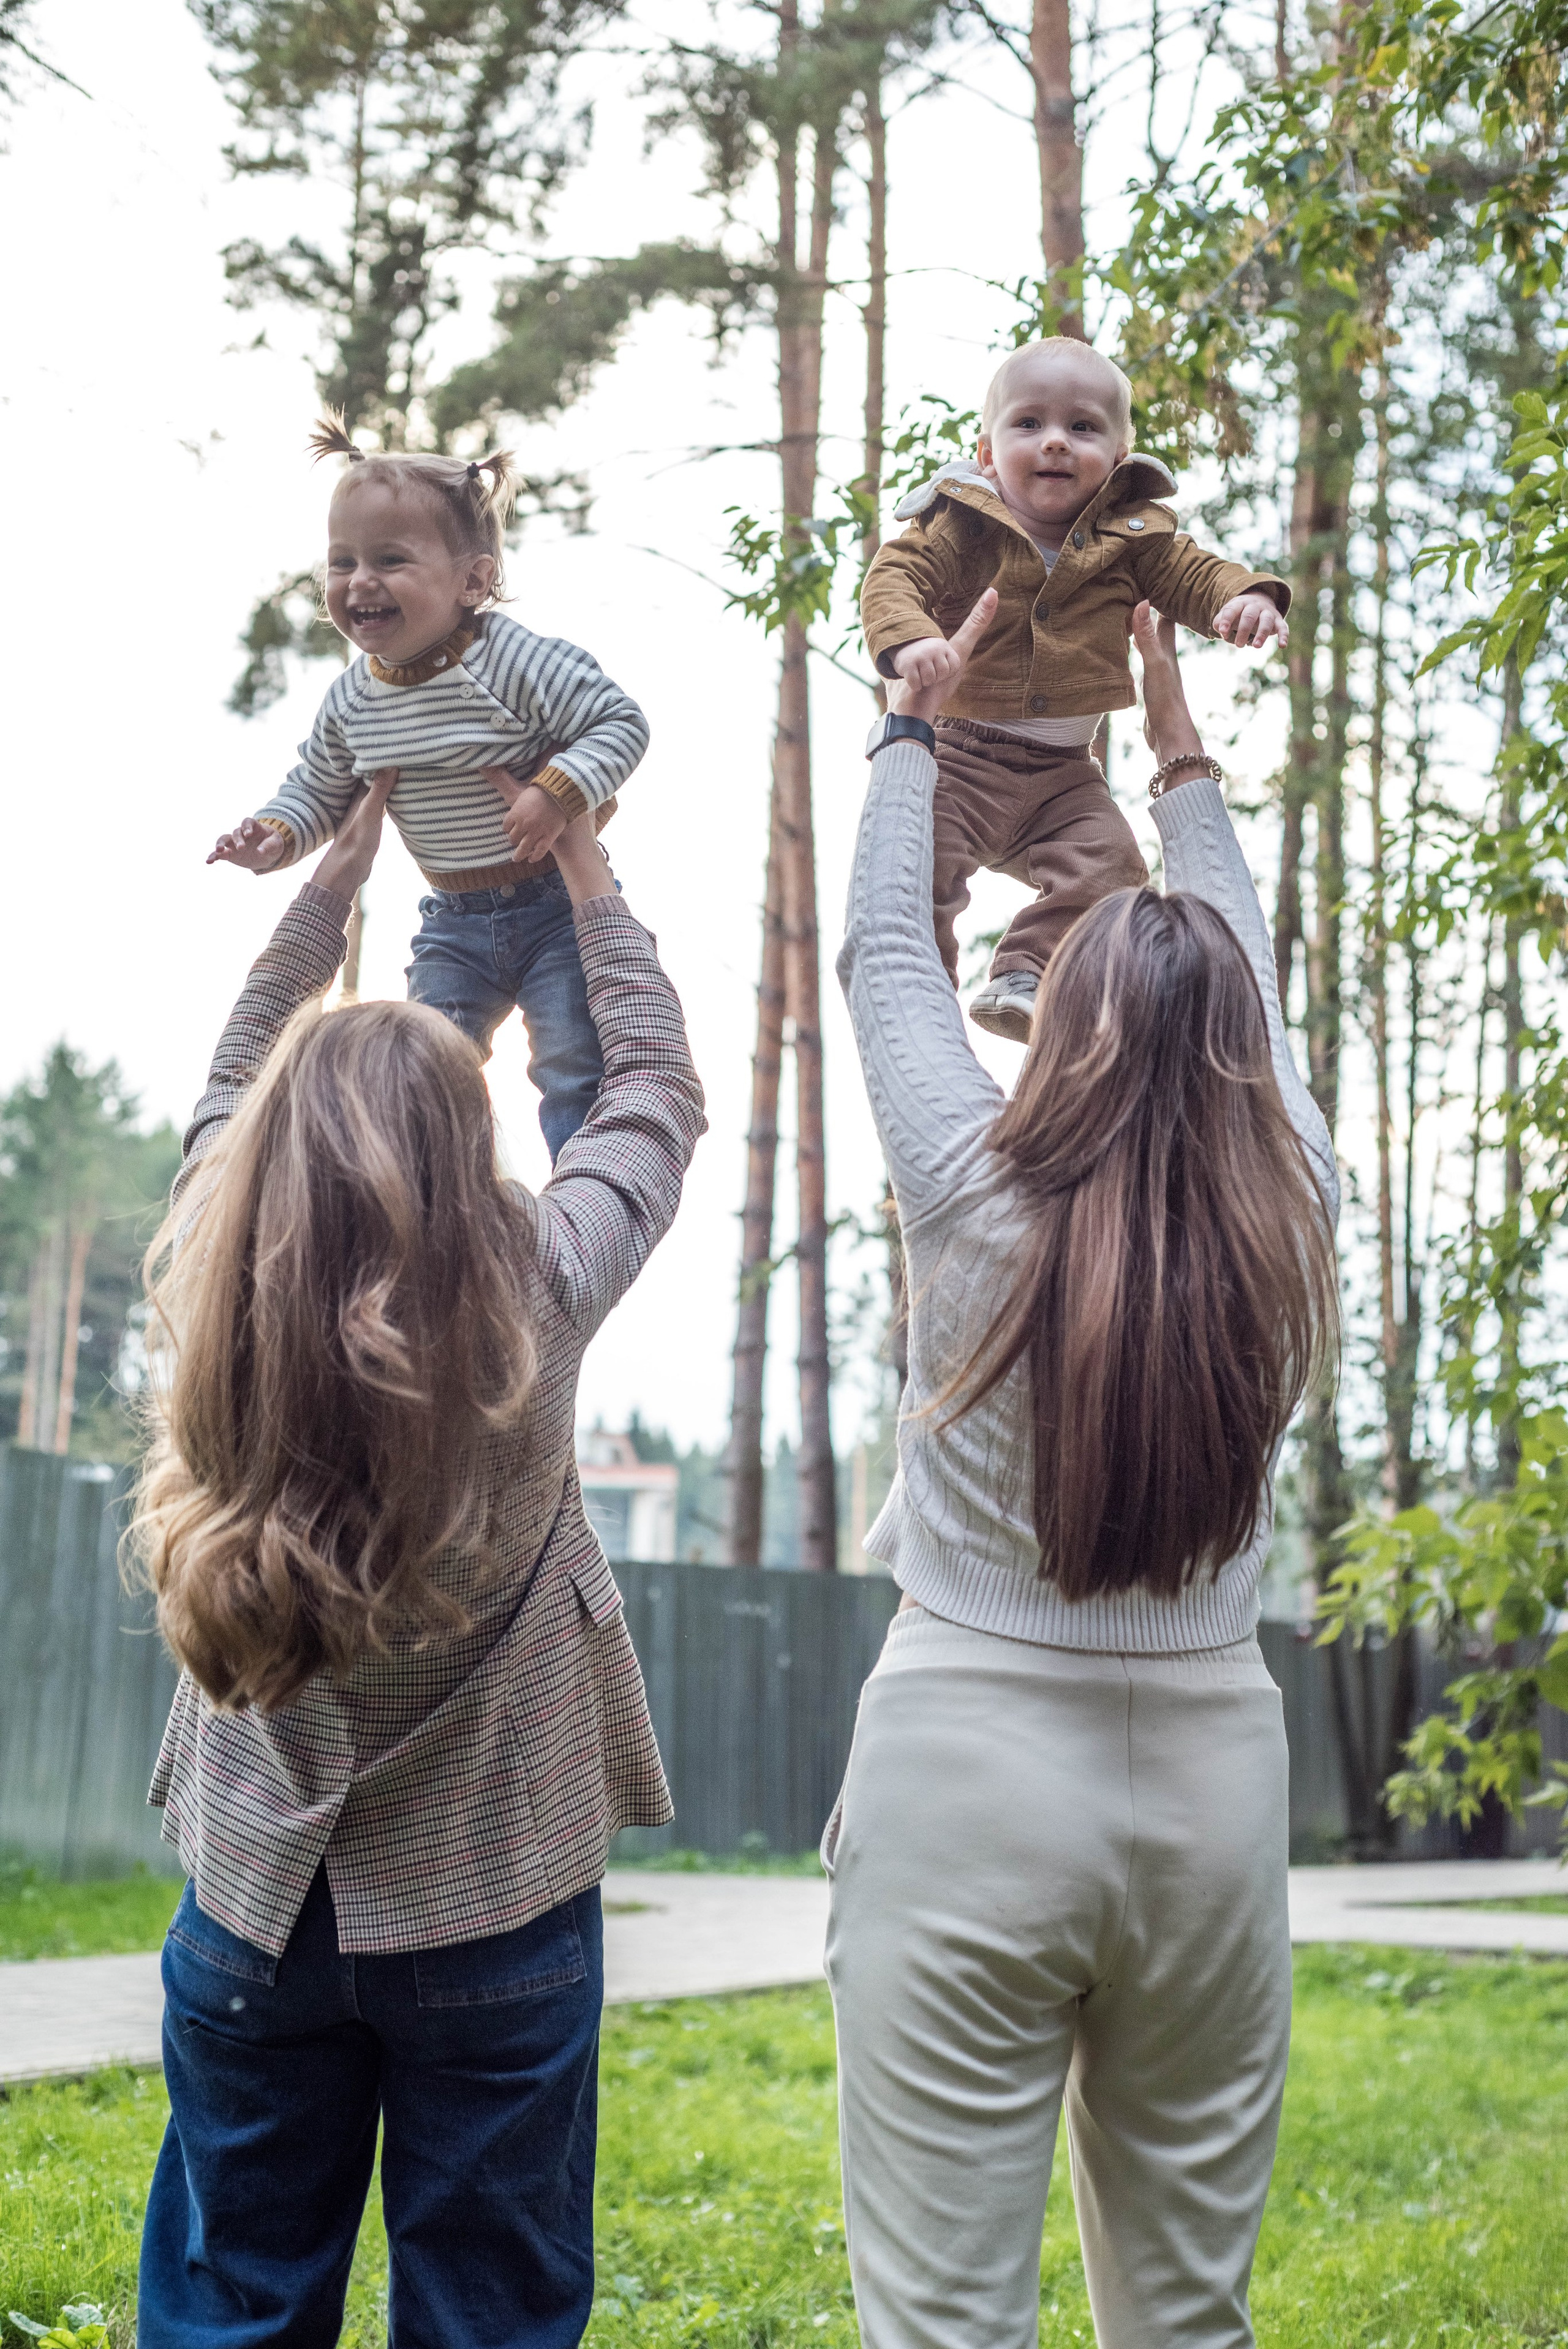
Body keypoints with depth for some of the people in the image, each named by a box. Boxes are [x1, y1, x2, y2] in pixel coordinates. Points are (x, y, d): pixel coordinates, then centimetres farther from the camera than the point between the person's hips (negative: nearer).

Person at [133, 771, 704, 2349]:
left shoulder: (215, 1300, -12)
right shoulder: (533, 1302, -18)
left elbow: (235, 1087, 8)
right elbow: (658, 1093, 0)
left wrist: (338, 868, 18)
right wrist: (585, 873, 13)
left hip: (255, 1908, 3)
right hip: (494, 1910, -2)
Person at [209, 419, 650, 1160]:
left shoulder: (521, 662, -22)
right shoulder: (351, 700, -3)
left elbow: (622, 723, -20)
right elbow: (318, 789, 13)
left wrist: (557, 793, -32)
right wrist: (273, 835, -6)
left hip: (557, 907, -5)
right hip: (454, 922, 5)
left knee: (574, 1068, -7)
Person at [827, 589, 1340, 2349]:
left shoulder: (978, 1199, -10)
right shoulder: (1289, 1223, -3)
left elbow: (881, 950, 6)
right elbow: (1244, 995, 15)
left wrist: (920, 721, 22)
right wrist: (1181, 755, 29)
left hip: (968, 1762, -3)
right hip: (1212, 1776, 3)